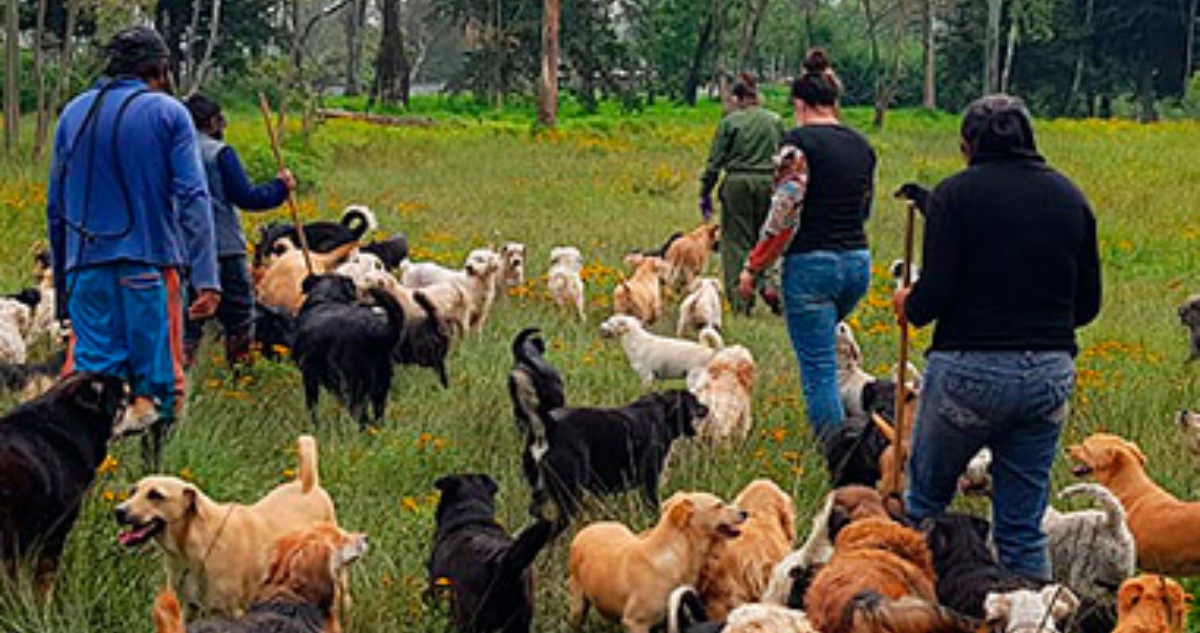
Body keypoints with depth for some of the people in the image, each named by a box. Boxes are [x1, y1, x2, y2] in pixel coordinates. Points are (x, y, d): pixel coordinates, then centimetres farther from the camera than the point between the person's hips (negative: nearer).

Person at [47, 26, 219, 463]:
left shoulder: (74, 114, 13)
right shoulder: (167, 112, 1)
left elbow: (56, 207, 16)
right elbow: (192, 199, -7)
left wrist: (61, 277, 23)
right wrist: (206, 278, -11)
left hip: (87, 264, 3)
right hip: (149, 262, -3)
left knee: (91, 368, 2)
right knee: (155, 385, 0)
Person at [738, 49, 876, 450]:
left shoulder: (800, 143, -10)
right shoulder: (862, 146, 9)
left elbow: (784, 214, -14)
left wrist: (753, 267, -6)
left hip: (812, 263, -7)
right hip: (858, 262, 7)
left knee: (818, 368, -1)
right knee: (820, 347, 28)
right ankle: (830, 434, 29)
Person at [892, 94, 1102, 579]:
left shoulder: (957, 194, -5)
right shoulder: (1069, 197, 8)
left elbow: (935, 294, -12)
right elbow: (1088, 303, 10)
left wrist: (908, 306, 9)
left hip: (971, 369, -4)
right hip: (1050, 374, 4)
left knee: (925, 500, 15)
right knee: (1023, 526, 11)